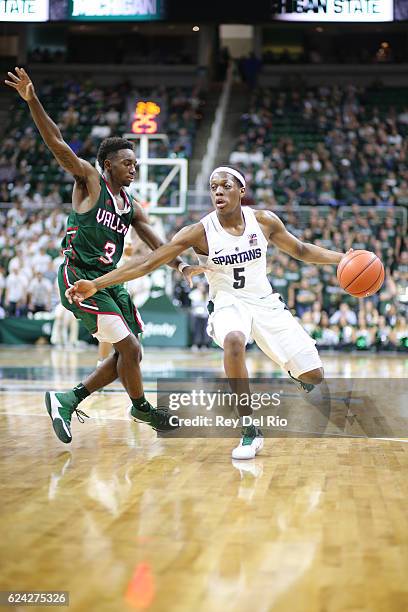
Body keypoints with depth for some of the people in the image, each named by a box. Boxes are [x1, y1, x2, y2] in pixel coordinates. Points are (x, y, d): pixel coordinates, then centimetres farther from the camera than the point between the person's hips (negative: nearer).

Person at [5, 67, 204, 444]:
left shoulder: (131, 206, 15)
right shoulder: (89, 180, -4)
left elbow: (156, 243, 13)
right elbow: (57, 144, -14)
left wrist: (179, 264, -4)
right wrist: (32, 101, -24)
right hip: (79, 277, -8)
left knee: (127, 356, 6)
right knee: (130, 348, -11)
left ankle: (69, 399, 14)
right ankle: (141, 408, 12)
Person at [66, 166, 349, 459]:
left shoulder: (264, 221, -7)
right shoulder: (200, 232, -15)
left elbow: (301, 251, 10)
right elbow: (148, 263, -18)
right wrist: (96, 284, -26)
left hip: (265, 302, 3)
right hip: (228, 303, -3)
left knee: (314, 375, 1)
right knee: (234, 341, -41)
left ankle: (299, 376, 44)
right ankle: (250, 432, -31)